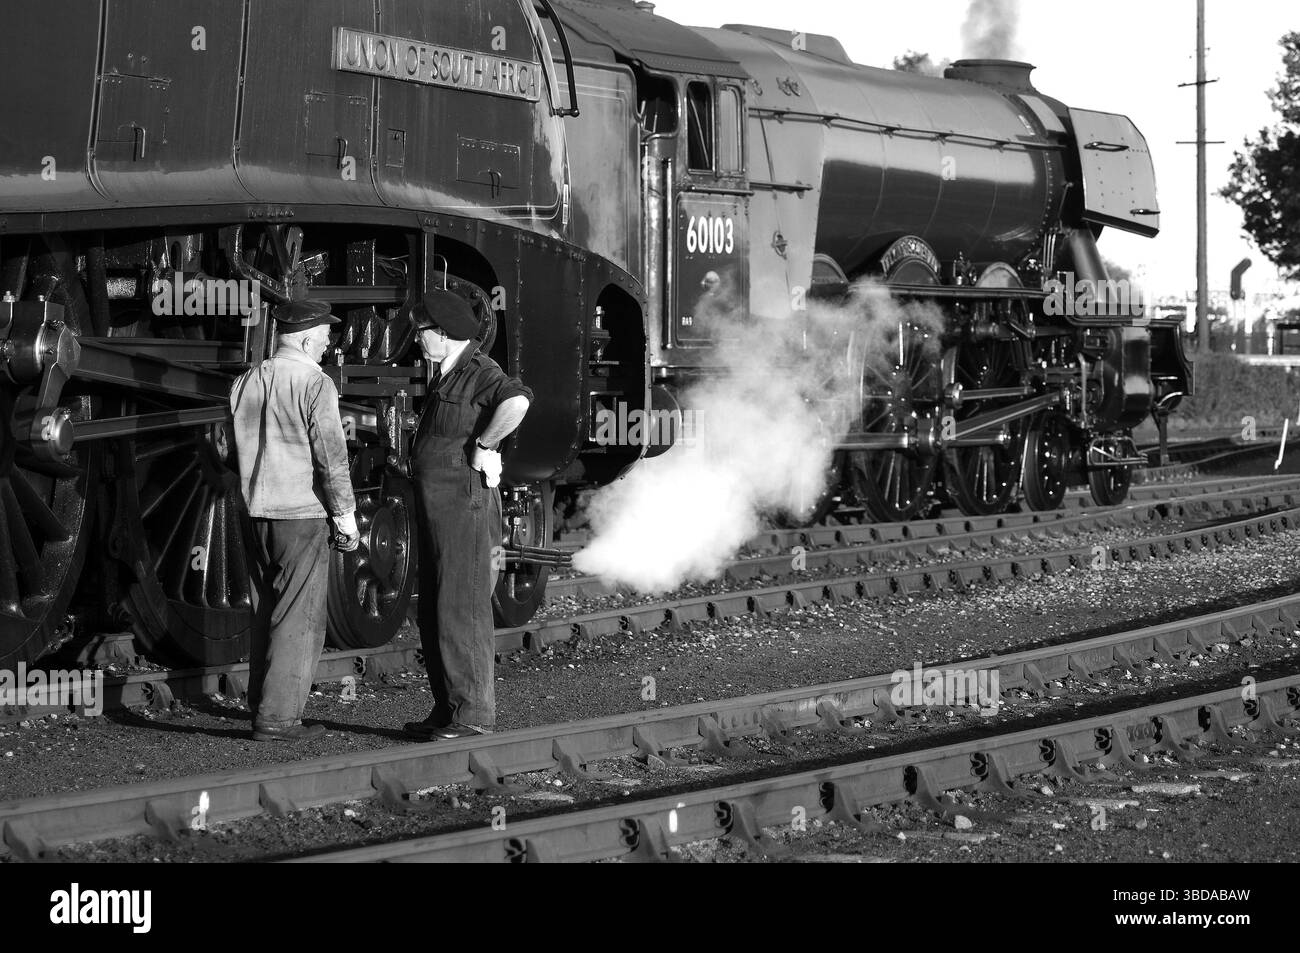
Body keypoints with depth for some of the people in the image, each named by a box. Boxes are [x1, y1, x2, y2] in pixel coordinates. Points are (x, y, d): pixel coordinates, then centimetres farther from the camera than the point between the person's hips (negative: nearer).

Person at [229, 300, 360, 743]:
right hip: (302, 512, -7)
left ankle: (261, 702, 23)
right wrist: (346, 516, -6)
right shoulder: (315, 385, -13)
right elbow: (331, 456, -14)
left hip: (256, 512, 7)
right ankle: (276, 717, -4)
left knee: (266, 613, 17)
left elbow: (237, 448, 15)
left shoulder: (245, 383, 8)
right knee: (299, 618, -2)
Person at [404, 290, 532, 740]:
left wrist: (484, 446, -26)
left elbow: (517, 399, -37)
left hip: (464, 506, -10)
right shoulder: (445, 375, 17)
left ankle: (473, 714, -4)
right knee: (433, 615, 13)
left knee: (461, 612, -8)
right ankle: (447, 710, 19)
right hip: (437, 511, 10)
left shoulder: (479, 373, -15)